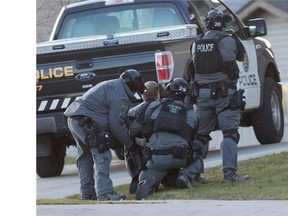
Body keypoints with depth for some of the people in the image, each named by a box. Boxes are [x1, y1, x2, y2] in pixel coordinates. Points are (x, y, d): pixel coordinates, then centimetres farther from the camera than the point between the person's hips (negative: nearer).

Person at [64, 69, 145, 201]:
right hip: (85, 121, -11)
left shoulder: (112, 86, 23)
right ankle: (105, 192, -20)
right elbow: (117, 124, -12)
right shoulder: (120, 96, -11)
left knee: (86, 155, 20)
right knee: (102, 156, -12)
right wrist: (129, 144, -1)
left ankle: (87, 192, 26)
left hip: (73, 118, 11)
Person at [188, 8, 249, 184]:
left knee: (200, 133, 13)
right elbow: (241, 56, 8)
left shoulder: (197, 43, 7)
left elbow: (195, 66, 12)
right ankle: (229, 173, -15)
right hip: (224, 93, -5)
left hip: (202, 93, 5)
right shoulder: (227, 41, -8)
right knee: (230, 133, -5)